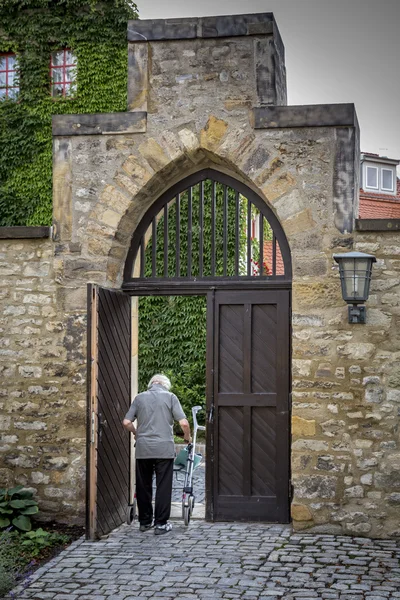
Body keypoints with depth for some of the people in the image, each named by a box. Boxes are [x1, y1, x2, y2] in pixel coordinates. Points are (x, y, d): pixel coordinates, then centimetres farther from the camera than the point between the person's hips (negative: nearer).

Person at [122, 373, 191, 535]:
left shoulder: (140, 398, 10)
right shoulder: (170, 397, 3)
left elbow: (126, 422, 6)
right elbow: (184, 423, -5)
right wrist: (187, 437, 14)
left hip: (143, 449, 2)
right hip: (164, 449, -2)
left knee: (143, 486, 12)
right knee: (163, 487, 3)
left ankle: (145, 522, 19)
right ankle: (161, 523, 2)